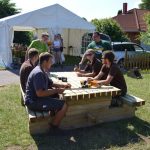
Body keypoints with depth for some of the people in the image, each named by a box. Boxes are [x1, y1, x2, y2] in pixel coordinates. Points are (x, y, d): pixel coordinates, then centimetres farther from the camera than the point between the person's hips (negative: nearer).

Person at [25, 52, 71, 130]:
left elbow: (51, 84, 21)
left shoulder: (42, 71, 11)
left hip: (36, 98, 11)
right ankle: (53, 127, -3)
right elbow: (40, 93, -29)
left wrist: (63, 84, 5)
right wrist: (56, 90, -21)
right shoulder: (38, 73, -22)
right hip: (34, 102, -11)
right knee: (64, 105, -18)